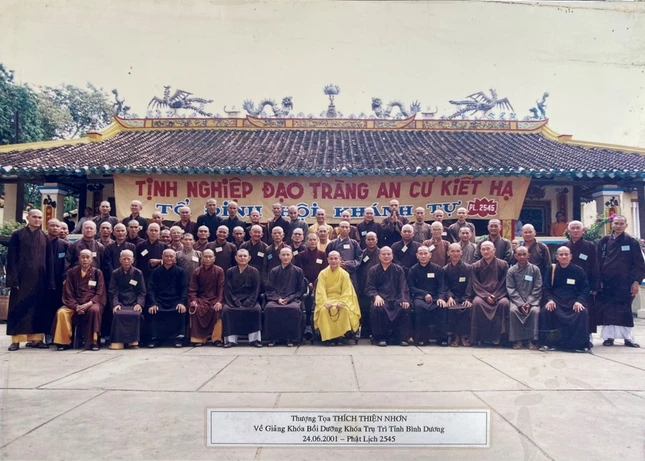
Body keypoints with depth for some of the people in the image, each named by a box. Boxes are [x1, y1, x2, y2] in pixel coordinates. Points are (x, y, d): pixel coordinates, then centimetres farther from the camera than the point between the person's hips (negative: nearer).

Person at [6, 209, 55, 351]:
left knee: (37, 308, 4)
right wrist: (13, 279, -11)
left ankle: (36, 338, 10)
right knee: (19, 308, -1)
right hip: (21, 278, -3)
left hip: (39, 279, 3)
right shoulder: (17, 235, 1)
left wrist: (50, 282, 2)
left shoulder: (45, 238, 10)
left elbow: (49, 261, 8)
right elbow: (11, 259, -3)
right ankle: (16, 340, 4)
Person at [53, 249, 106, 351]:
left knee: (94, 310, -35)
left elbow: (100, 293, 2)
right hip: (74, 303, 2)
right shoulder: (71, 272, 9)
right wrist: (76, 306, -12)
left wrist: (88, 304, -15)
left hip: (91, 303, -1)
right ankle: (64, 341, -13)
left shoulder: (97, 272, 6)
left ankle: (93, 341, -25)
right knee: (61, 312, -28)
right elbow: (68, 293, 6)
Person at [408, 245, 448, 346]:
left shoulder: (438, 269, 11)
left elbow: (442, 286, 3)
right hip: (419, 297, -1)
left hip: (435, 296, 1)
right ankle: (421, 338, -23)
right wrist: (424, 294, -12)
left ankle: (442, 338, -19)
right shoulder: (413, 270, 9)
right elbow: (411, 287, 2)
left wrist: (441, 298, -17)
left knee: (442, 306, -31)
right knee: (419, 306, -35)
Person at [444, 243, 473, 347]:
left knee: (467, 308, -30)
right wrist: (449, 297, -18)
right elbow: (445, 286, 2)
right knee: (451, 308, -30)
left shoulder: (467, 268, 6)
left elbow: (469, 285, -2)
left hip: (464, 297, 0)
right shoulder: (445, 269, 9)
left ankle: (464, 336, -16)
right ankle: (456, 336, -17)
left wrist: (467, 299, -19)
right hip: (452, 297, 0)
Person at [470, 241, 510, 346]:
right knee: (477, 302, -33)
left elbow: (504, 284, 2)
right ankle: (480, 336, -24)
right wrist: (486, 296, -13)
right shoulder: (475, 266, 8)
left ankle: (497, 335, -22)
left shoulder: (503, 265, 6)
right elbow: (476, 285, 2)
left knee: (504, 303, -33)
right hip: (482, 295, 0)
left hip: (499, 295, 0)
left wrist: (495, 296, -12)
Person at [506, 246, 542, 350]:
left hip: (532, 299, 0)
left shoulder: (535, 269, 4)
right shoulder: (511, 271, 4)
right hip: (517, 300, 0)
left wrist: (529, 303, -14)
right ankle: (517, 340, -19)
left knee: (535, 311, -31)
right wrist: (520, 304, -16)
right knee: (513, 310, -30)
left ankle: (532, 340, -21)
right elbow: (511, 289, -2)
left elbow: (537, 288, -1)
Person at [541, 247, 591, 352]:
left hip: (573, 300, 0)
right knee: (546, 310, -30)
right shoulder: (552, 269, 8)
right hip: (556, 300, 0)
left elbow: (585, 288, 4)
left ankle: (581, 344, -15)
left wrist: (579, 301, -15)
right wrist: (549, 299, -15)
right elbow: (545, 288, 5)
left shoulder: (578, 270, 7)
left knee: (583, 312, -31)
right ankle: (549, 342, -16)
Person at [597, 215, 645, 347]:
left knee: (625, 310, 5)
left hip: (624, 283, -1)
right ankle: (609, 336, 12)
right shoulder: (604, 241, 5)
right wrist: (598, 281, -2)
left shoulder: (632, 242, 1)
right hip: (607, 283, 1)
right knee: (607, 310, 3)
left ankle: (628, 338, 12)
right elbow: (598, 262, 4)